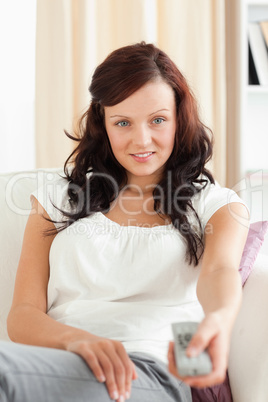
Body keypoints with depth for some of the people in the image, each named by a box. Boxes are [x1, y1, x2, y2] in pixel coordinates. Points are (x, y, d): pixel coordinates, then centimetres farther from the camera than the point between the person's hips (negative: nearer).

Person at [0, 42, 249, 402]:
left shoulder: (217, 206, 15)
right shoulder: (59, 198, 19)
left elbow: (220, 273, -8)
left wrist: (219, 320, -35)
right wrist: (77, 339, -16)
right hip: (58, 360, 4)